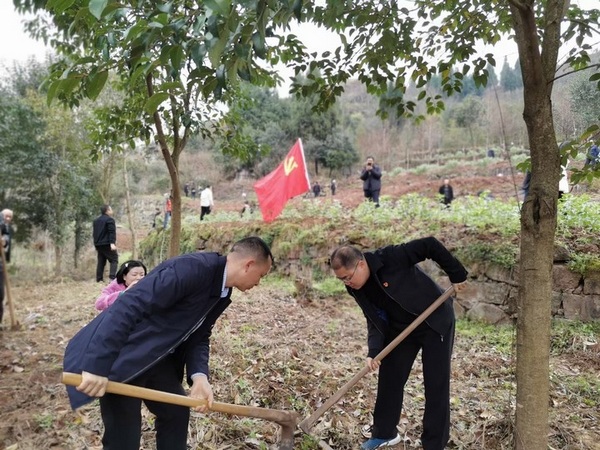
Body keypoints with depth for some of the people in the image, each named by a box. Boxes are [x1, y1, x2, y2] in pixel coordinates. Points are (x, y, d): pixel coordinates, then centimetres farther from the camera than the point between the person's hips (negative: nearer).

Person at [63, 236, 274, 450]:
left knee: (177, 412, 18)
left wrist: (199, 375, -12)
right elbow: (128, 306, -32)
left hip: (155, 358, 9)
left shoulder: (222, 293, 3)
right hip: (120, 357, -9)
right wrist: (97, 366, -33)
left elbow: (199, 336, 7)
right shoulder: (191, 268, -28)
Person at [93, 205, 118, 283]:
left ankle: (99, 278, 12)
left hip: (98, 244, 8)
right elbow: (112, 232, -18)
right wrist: (112, 243, -25)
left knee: (101, 261, 13)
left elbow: (94, 233, 25)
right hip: (107, 244, -8)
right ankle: (112, 277, -20)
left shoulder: (96, 220, 19)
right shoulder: (109, 219, -9)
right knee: (114, 260, -6)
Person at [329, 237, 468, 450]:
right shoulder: (357, 289, -9)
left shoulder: (391, 258, -30)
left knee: (436, 385, 0)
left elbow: (430, 245, -26)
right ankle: (384, 433, 29)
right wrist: (373, 351, -20)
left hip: (435, 323, -6)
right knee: (389, 379, 10)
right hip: (400, 328, 6)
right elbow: (376, 321, -5)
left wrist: (457, 275, -18)